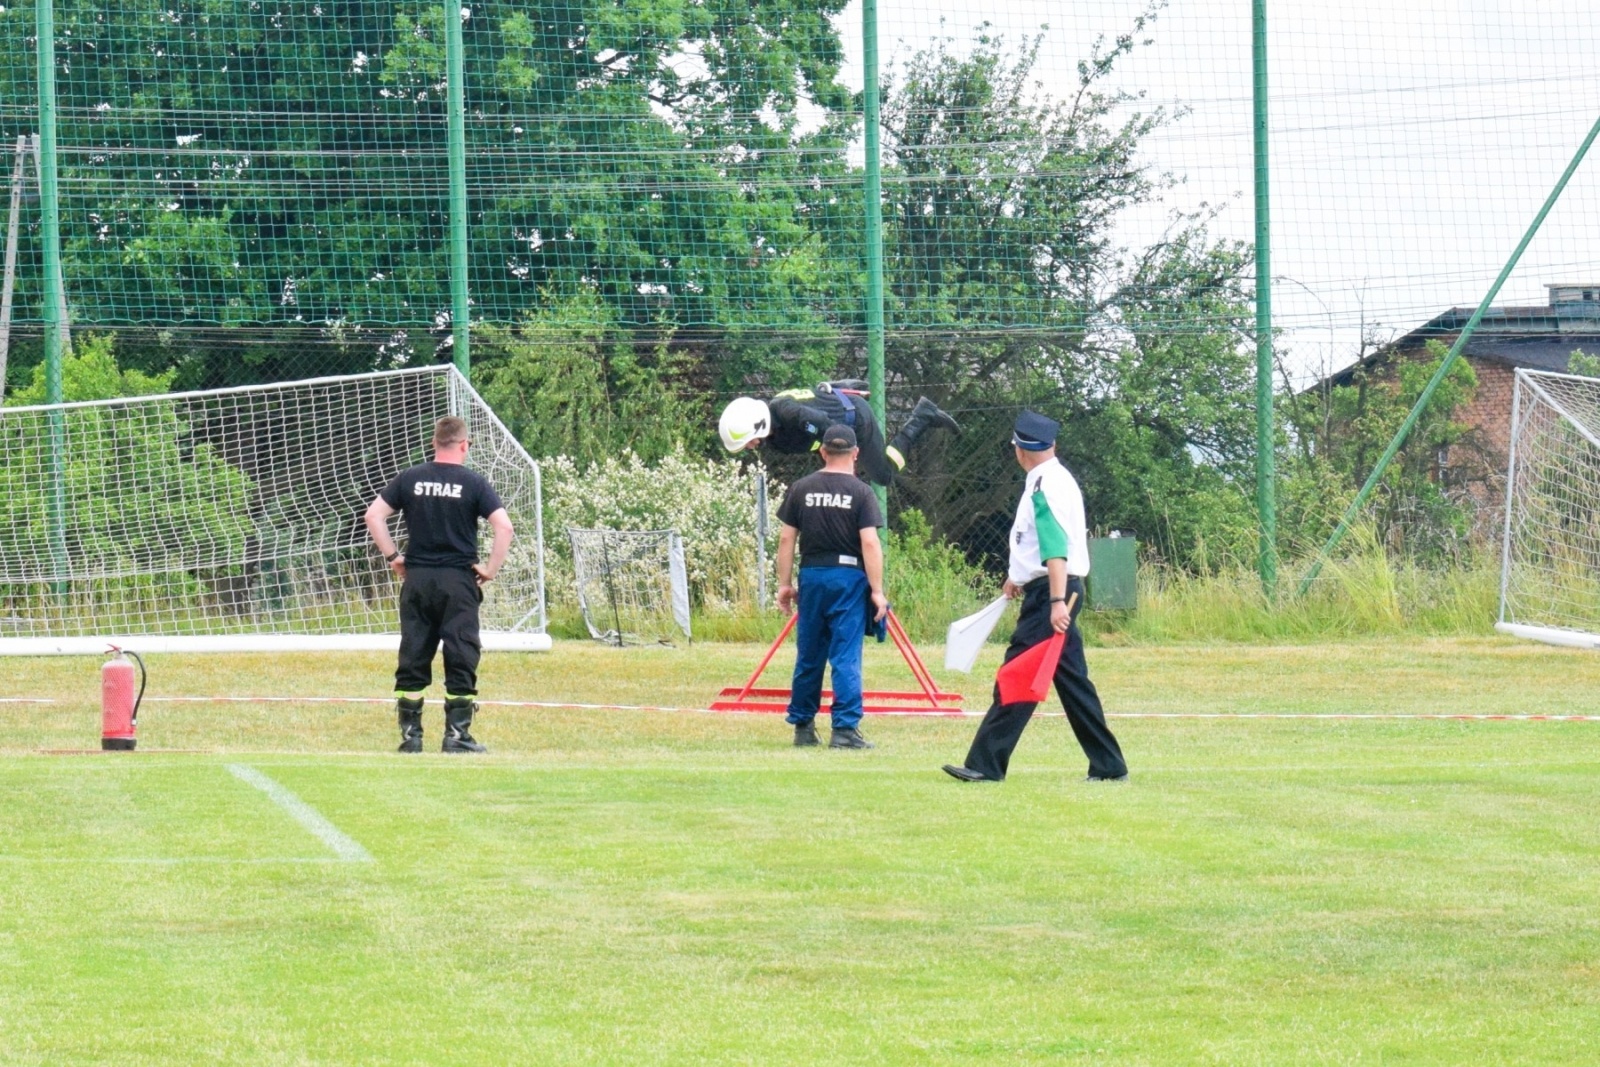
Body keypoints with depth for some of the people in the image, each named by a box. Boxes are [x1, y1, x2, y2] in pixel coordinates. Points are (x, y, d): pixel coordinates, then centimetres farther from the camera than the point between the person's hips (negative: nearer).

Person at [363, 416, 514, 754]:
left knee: (413, 657, 8)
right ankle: (457, 733, -1)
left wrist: (393, 557, 8)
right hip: (459, 580, -3)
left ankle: (410, 733, 9)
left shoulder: (410, 478, 4)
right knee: (461, 657, 2)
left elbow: (373, 515, 2)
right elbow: (504, 527, -12)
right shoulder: (473, 483, -4)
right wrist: (491, 569, -3)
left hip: (416, 578, 3)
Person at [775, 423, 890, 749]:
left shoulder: (801, 489, 5)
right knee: (846, 658, -3)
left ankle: (803, 727, 19)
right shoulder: (861, 492, -5)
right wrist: (877, 591, -8)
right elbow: (870, 543, -10)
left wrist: (784, 584, 12)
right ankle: (845, 729, -9)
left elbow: (786, 539, 5)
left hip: (811, 576, 3)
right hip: (849, 577, -3)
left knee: (808, 658, 12)